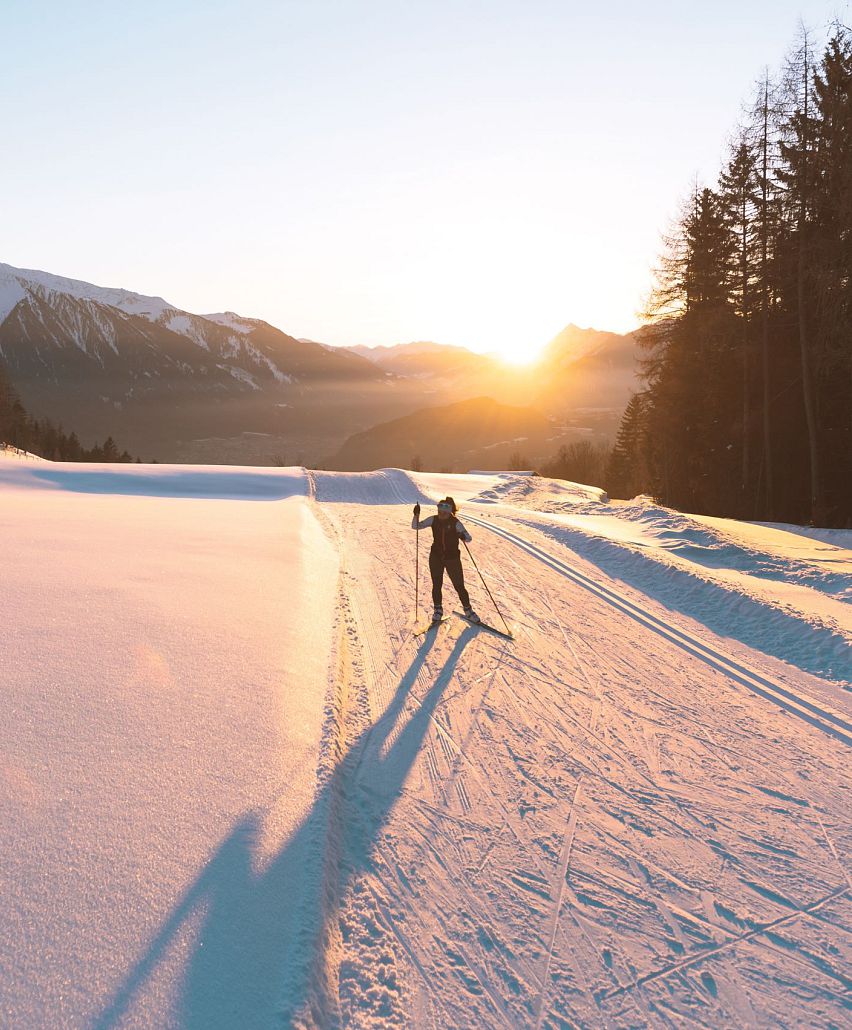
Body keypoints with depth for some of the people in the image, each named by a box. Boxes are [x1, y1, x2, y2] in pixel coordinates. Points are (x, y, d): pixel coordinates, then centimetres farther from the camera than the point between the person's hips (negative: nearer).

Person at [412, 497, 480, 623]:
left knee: (459, 586, 3)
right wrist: (416, 515, -21)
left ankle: (468, 611, 22)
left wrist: (463, 536, -36)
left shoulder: (455, 523, -13)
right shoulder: (433, 520, -5)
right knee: (436, 586, 9)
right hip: (436, 557, 2)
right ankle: (438, 610, 28)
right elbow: (415, 526, -3)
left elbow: (469, 538, -13)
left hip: (452, 558, -2)